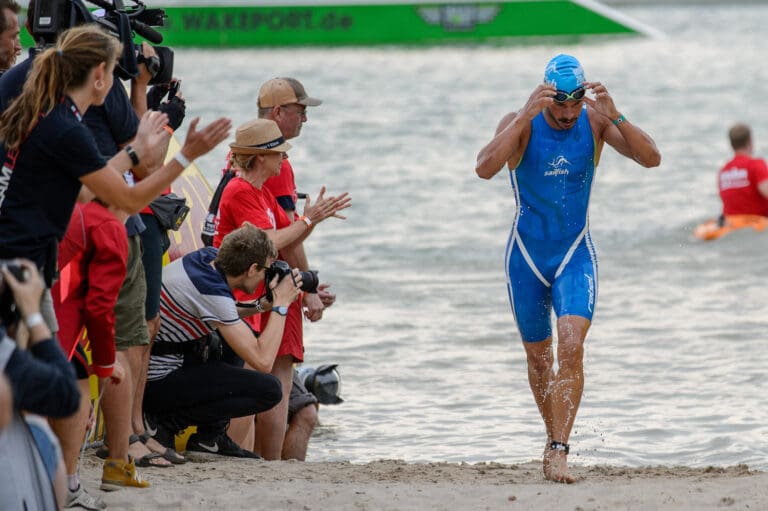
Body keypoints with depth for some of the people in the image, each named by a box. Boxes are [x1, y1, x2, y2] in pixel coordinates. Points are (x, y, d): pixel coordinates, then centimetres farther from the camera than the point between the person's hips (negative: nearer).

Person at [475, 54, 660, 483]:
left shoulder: (595, 121, -8)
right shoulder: (521, 124, -13)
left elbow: (652, 159, -18)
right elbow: (485, 168, -31)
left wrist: (615, 115, -32)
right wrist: (526, 115, -38)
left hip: (576, 254, 0)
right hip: (527, 255, 0)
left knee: (572, 345, -19)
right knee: (538, 355, 12)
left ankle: (559, 452, -21)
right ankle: (554, 436, 34)